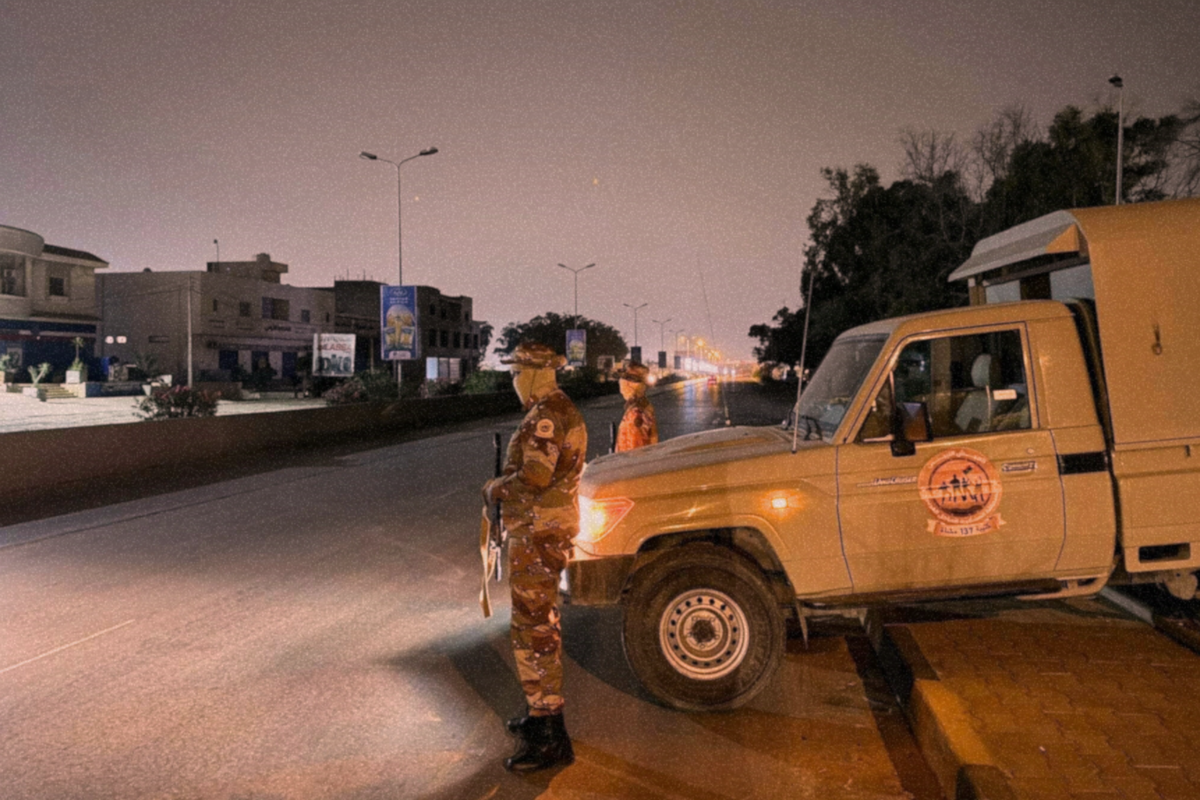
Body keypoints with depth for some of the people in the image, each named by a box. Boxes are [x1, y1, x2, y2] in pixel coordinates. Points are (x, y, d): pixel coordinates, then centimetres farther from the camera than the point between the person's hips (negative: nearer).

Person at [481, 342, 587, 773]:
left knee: (532, 628, -7)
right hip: (545, 529, 11)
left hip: (538, 533, -11)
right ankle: (541, 710, 35)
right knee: (541, 622, 20)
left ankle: (548, 737, -2)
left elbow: (534, 477, -26)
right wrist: (503, 487, 11)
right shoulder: (559, 410, 15)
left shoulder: (546, 417, -19)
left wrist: (496, 489, -9)